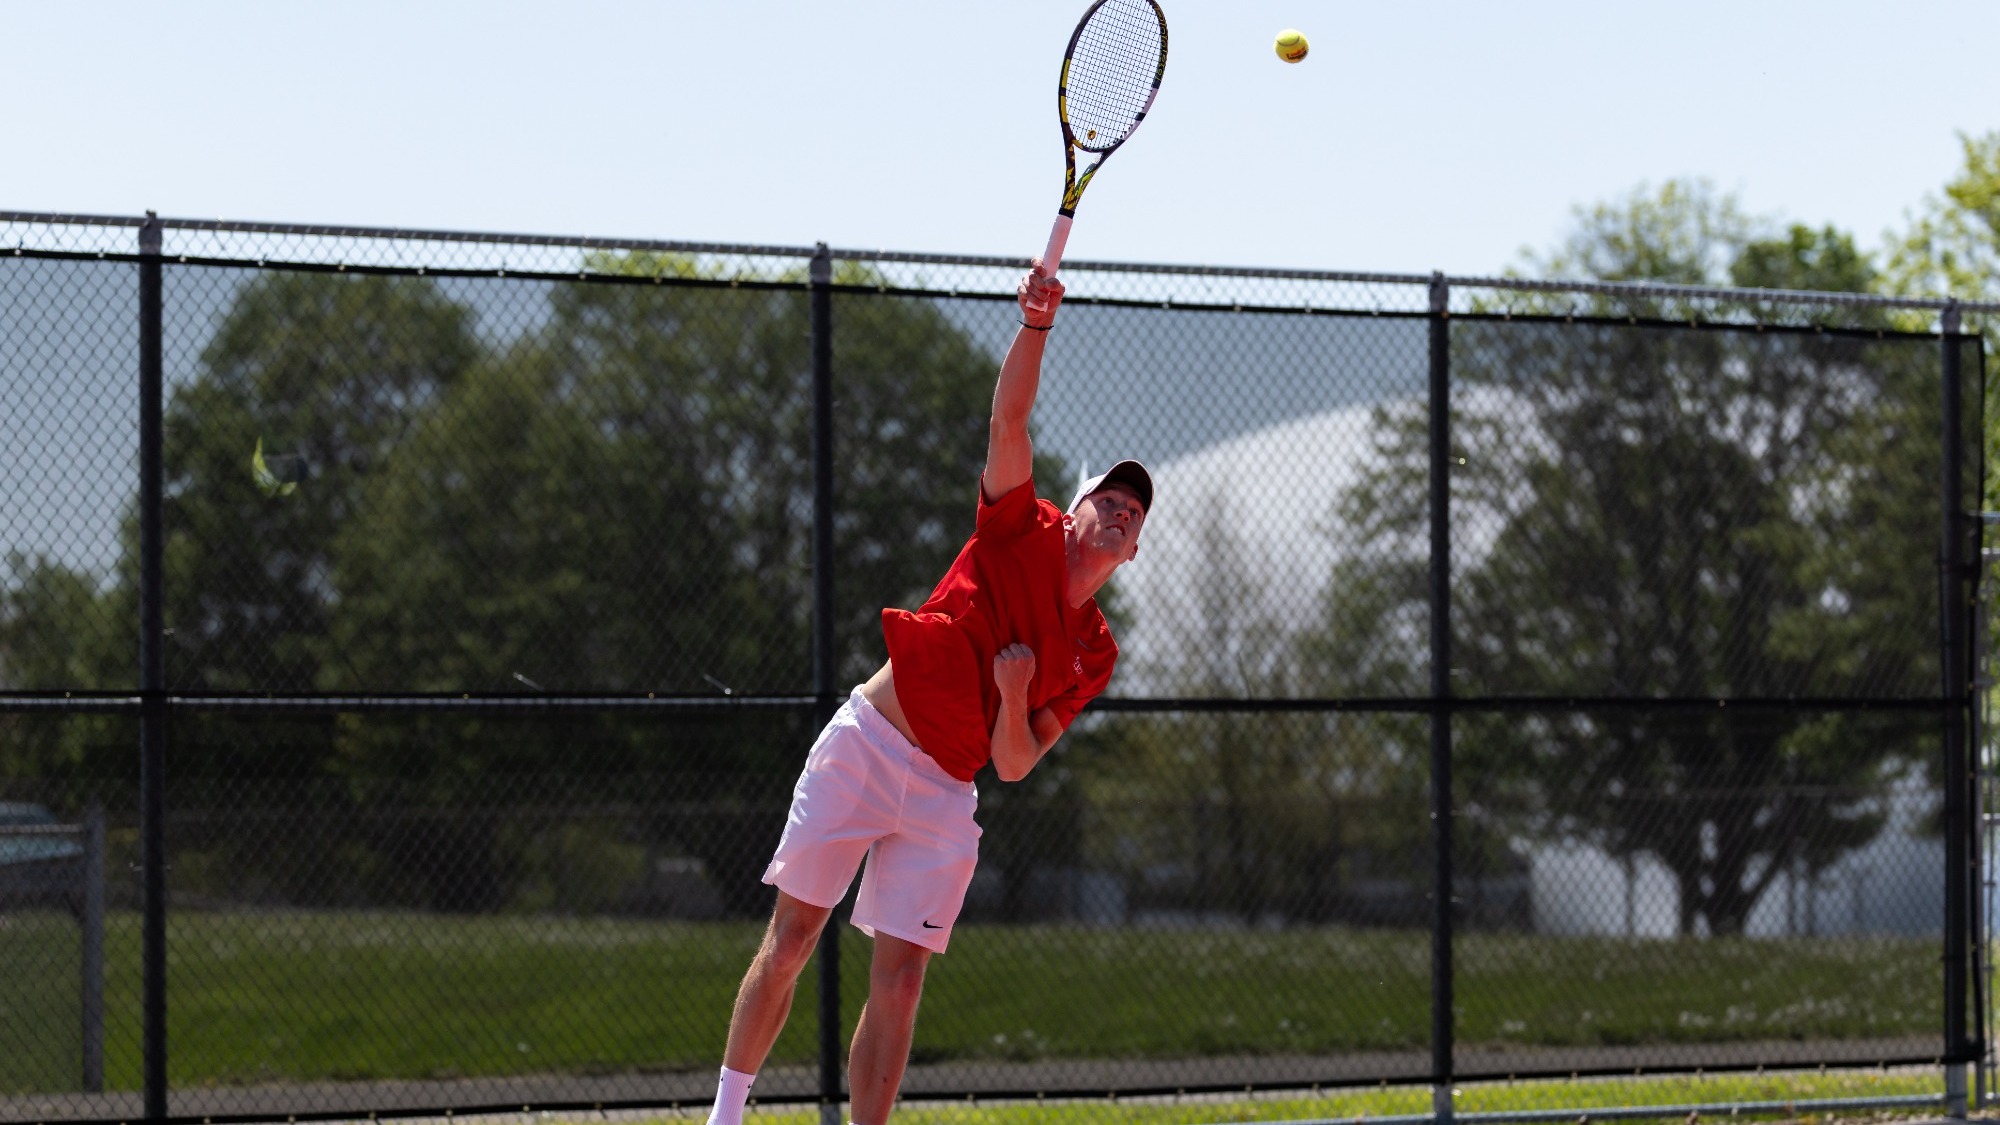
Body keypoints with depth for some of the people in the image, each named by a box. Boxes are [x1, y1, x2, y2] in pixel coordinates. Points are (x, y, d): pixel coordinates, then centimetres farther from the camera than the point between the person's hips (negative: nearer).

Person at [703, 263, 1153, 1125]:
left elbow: (1012, 765, 5)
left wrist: (1015, 694, -15)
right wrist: (1036, 327, -25)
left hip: (942, 796, 3)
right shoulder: (1022, 535, 2)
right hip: (862, 749, -3)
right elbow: (1007, 421, -11)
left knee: (899, 982, -4)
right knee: (790, 942, -3)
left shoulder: (1092, 658, 10)